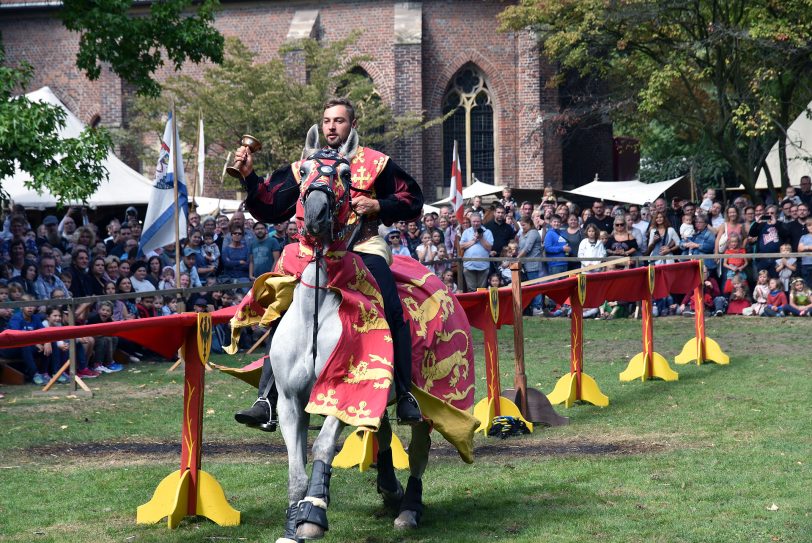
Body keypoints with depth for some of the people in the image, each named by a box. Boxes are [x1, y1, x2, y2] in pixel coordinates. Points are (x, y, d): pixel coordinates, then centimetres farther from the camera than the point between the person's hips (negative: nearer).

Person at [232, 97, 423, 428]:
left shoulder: (376, 164, 11)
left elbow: (412, 201, 12)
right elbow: (270, 208, 13)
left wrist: (379, 206, -5)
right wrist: (249, 176, 0)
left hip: (364, 248, -2)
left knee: (392, 314, -23)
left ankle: (405, 396, -13)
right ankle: (266, 402, -11)